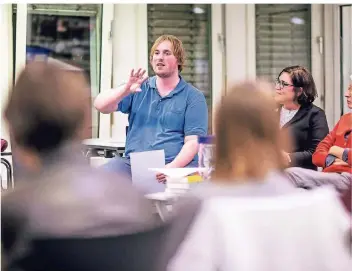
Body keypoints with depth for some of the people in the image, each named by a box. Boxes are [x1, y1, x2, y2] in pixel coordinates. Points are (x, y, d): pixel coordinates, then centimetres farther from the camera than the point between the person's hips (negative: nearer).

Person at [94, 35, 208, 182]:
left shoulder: (194, 97, 8)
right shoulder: (139, 89, 16)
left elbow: (193, 141, -2)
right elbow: (101, 106, 4)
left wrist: (173, 167, -20)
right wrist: (126, 90, -15)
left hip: (176, 165, -3)